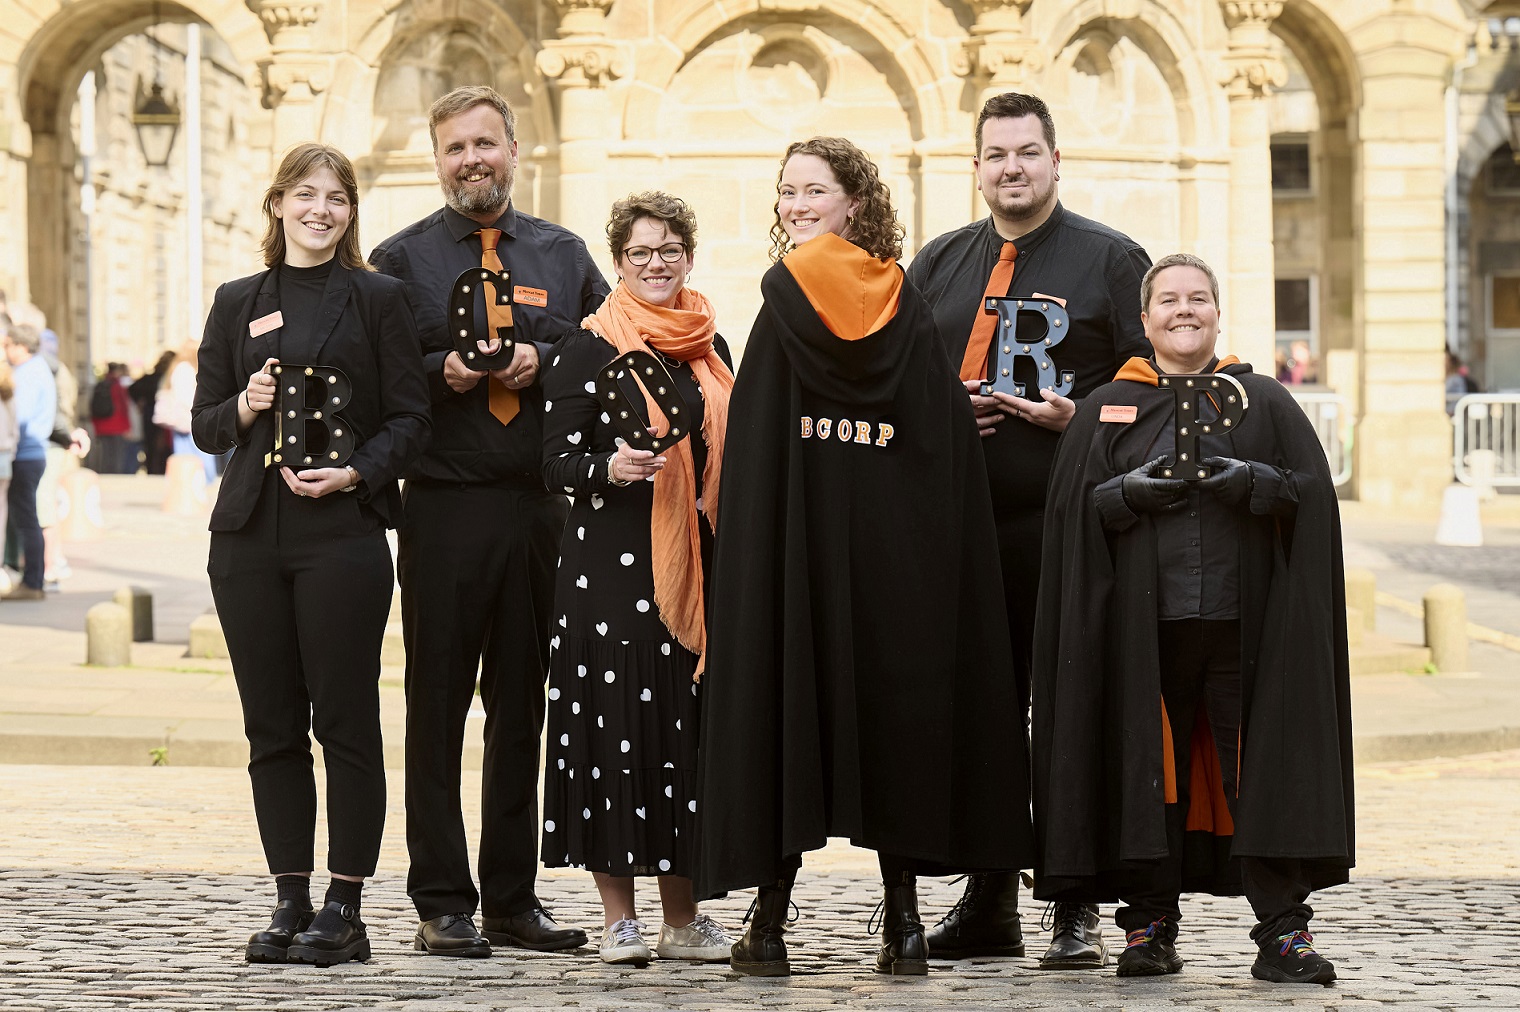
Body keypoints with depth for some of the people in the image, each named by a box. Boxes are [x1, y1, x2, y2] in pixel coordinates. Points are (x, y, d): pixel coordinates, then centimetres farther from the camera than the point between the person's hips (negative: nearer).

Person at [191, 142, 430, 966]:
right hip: (250, 534, 3)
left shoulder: (377, 299, 5)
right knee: (272, 726, 4)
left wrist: (354, 472, -14)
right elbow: (204, 423, 13)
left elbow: (409, 419, 2)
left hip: (342, 530, -3)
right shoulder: (238, 304, 13)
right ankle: (290, 903, 10)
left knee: (346, 722, -4)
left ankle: (345, 911, 0)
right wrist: (244, 408, -7)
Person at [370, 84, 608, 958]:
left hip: (543, 507, 3)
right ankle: (444, 907, 3)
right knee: (438, 706, -2)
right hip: (445, 503, -3)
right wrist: (442, 370, -14)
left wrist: (540, 361, -7)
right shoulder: (402, 259, 5)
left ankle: (514, 899, 15)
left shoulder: (564, 255, 13)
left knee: (524, 705, 8)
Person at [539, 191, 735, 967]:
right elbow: (557, 461, -5)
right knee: (614, 723, -5)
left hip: (696, 565, 5)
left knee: (687, 723, 4)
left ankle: (682, 916, 11)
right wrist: (611, 469, -24)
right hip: (610, 564, -5)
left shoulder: (710, 349, 14)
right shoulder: (584, 350, -1)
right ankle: (618, 917, 1)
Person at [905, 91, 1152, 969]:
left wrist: (1075, 415, -13)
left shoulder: (1109, 259, 5)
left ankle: (1077, 911, -2)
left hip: (1064, 524, -4)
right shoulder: (938, 264, 18)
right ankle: (989, 904, 14)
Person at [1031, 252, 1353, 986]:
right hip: (1141, 628, 0)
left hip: (1243, 621, 0)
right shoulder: (1106, 411, 12)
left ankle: (1281, 932, -3)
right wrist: (1130, 494, -12)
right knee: (1151, 772, 0)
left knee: (1263, 768, -5)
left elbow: (1312, 489, 4)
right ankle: (1150, 927, 8)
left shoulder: (1264, 403, 12)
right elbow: (1072, 510, 6)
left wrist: (1252, 482, -14)